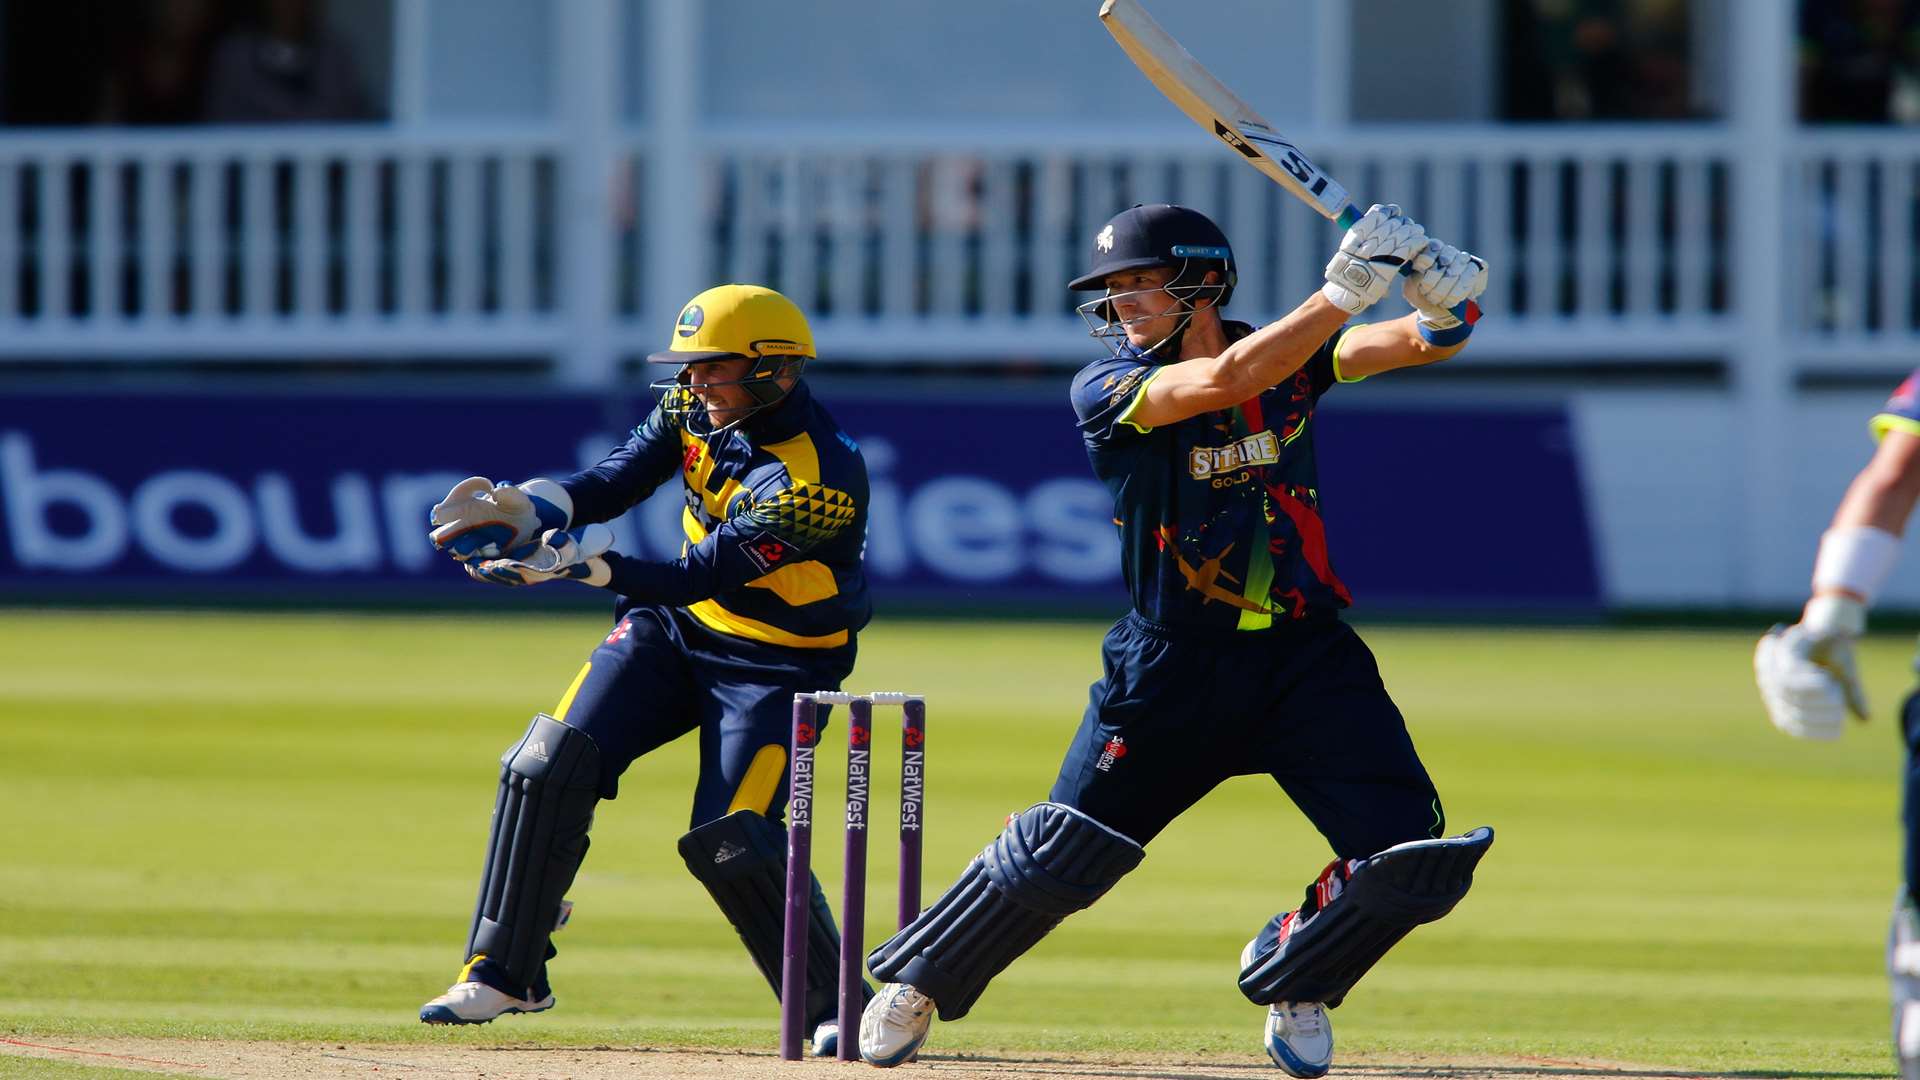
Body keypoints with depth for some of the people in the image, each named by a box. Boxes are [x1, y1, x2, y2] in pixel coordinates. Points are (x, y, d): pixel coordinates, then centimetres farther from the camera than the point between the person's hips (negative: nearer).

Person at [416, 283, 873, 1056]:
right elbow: (615, 482, -8)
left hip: (776, 664, -7)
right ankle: (503, 971, 4)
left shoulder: (821, 479, -31)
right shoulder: (694, 406, -8)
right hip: (675, 623, 7)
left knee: (730, 844, -18)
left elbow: (702, 574, -33)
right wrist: (531, 509, -28)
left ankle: (834, 1008, 1)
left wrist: (578, 564, -40)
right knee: (547, 769, -7)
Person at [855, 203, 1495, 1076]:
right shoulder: (1108, 390, -8)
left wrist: (1443, 293, -31)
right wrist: (1346, 287, -33)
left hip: (1307, 660, 2)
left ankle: (1290, 973, 19)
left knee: (1409, 862, -9)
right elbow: (1226, 381, -26)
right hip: (1172, 667, -2)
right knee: (1063, 854, -3)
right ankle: (917, 981, 21)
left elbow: (1423, 343, -6)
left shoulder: (1291, 359, 3)